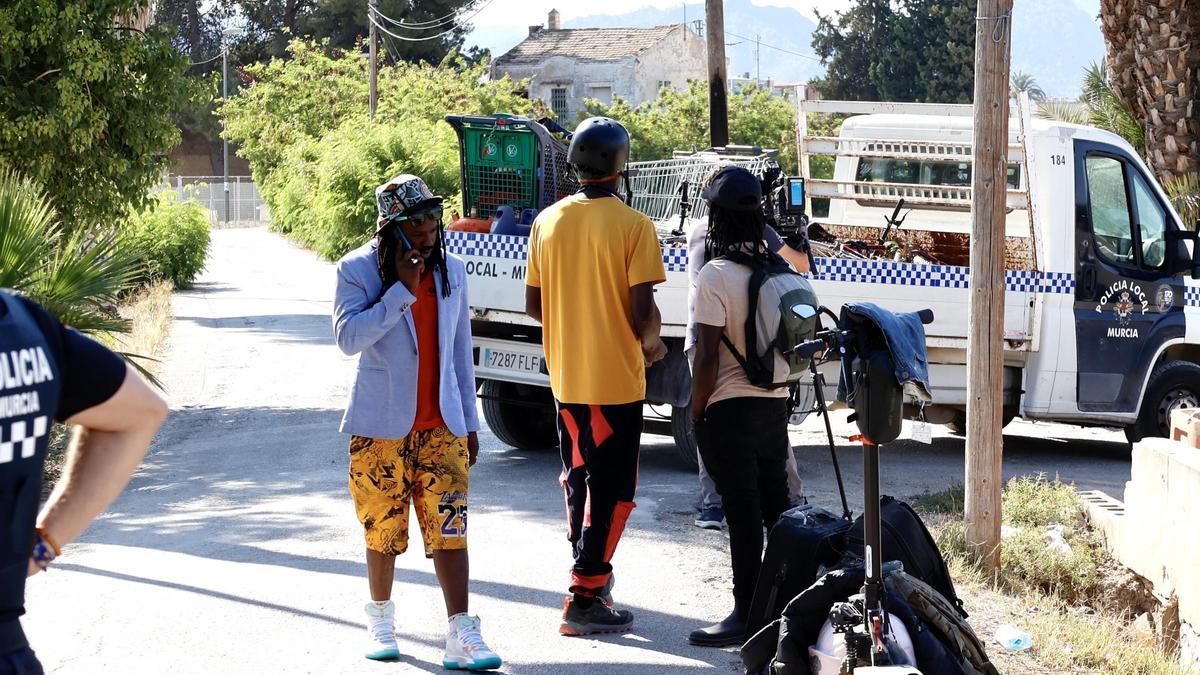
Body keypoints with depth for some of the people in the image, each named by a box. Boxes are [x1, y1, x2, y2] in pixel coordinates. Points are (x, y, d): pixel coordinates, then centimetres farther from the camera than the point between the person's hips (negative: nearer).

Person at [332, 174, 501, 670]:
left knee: (450, 527, -8)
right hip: (382, 425, -2)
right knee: (383, 530, 8)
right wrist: (402, 290, -21)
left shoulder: (452, 271, 9)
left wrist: (469, 421, 15)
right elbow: (349, 337, -19)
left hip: (442, 425, 2)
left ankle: (461, 637, -12)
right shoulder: (358, 270, -5)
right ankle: (380, 619, 28)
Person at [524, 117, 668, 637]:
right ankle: (584, 599, -3)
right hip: (616, 379, -5)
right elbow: (643, 309, -17)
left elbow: (533, 304, 6)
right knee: (612, 490, 1)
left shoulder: (548, 221, 2)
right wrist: (651, 343, 3)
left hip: (565, 376, 5)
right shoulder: (633, 225, -14)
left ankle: (593, 575, 33)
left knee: (578, 478, 20)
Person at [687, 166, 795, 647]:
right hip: (775, 403, 7)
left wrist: (696, 414, -6)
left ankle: (746, 616, -2)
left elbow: (708, 358, -16)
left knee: (742, 515, -5)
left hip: (730, 408, -7)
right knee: (777, 506, 14)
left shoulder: (715, 277, -15)